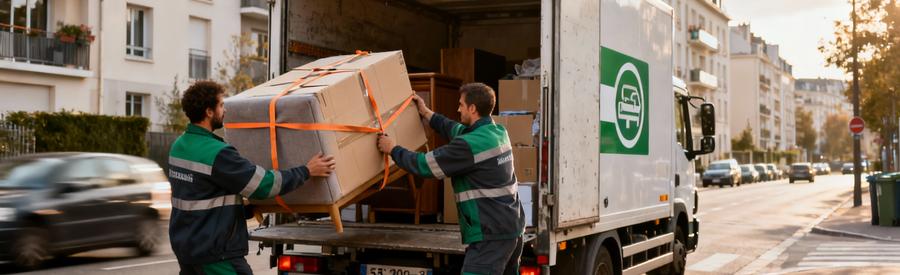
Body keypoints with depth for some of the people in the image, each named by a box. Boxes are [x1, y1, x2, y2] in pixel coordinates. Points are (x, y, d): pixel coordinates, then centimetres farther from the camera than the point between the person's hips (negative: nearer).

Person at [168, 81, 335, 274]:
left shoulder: (179, 146, 8)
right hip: (214, 252, -9)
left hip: (184, 244, 9)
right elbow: (264, 184, -18)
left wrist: (248, 210, 27)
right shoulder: (216, 153, -21)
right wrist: (307, 171, -6)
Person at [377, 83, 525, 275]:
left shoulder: (471, 145, -19)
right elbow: (457, 131, 26)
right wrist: (427, 113, 35)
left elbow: (426, 165, -12)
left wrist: (393, 149, 2)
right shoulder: (499, 132, 9)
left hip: (491, 235, -10)